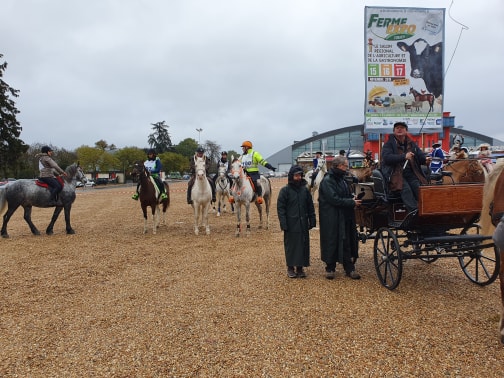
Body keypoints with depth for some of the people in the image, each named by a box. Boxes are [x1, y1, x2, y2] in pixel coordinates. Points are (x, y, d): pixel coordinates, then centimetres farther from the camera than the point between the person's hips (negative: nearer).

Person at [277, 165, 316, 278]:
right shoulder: (285, 190, -5)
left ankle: (300, 267, 18)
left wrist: (312, 221, 5)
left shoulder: (305, 190, 7)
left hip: (303, 224, 4)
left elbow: (310, 207, 11)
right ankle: (290, 268, 17)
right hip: (291, 224, -4)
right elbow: (280, 208, -7)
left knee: (303, 245, 6)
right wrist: (283, 224, -13)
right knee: (291, 246, 4)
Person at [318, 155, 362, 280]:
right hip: (331, 219, -7)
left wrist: (353, 199, 2)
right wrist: (352, 202, -18)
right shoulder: (327, 180, -12)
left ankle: (349, 268, 14)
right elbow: (334, 199, -20)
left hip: (345, 217, 7)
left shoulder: (343, 179, 15)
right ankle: (330, 268, 16)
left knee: (347, 242, 7)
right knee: (332, 242, 2)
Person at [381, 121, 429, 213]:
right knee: (406, 189, -29)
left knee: (419, 188, -23)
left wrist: (425, 160, -12)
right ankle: (414, 211, -37)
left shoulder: (412, 144, 21)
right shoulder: (389, 144, 6)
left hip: (411, 173, 4)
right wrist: (404, 156, -22)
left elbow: (421, 156, 14)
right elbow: (386, 157, -12)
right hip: (396, 174, -4)